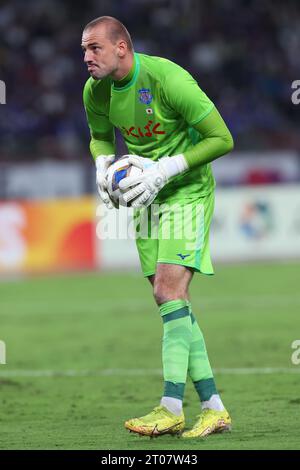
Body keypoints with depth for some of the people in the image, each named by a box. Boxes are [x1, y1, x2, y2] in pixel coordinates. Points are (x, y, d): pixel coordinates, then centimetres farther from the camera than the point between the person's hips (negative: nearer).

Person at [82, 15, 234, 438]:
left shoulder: (168, 79, -22)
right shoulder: (95, 91, -3)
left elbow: (222, 139, -17)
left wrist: (166, 169, -24)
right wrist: (103, 165, -4)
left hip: (188, 192, -7)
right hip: (147, 197, 7)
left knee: (170, 288, -20)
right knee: (168, 298, 3)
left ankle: (171, 408, -22)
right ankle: (213, 407, 8)